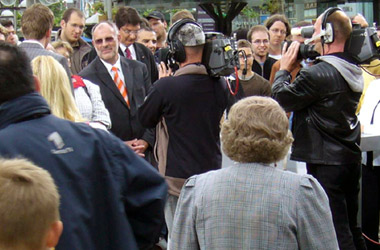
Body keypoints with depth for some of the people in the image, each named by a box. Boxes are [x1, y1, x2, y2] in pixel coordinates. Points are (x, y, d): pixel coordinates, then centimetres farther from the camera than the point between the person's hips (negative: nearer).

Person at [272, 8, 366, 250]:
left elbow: (282, 98, -13)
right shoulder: (354, 72, 7)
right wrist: (301, 65, 10)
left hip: (326, 162, -9)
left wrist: (285, 69, 2)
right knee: (351, 226, 19)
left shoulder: (318, 73, -22)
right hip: (351, 157, 9)